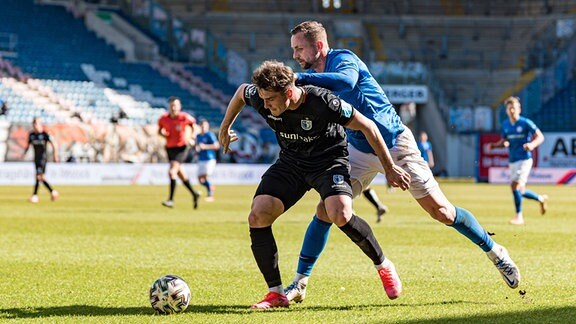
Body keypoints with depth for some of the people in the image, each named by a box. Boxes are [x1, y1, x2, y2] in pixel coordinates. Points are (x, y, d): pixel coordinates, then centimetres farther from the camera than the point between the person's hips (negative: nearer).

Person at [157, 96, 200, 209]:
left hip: (181, 148, -5)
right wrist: (163, 134, -10)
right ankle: (194, 194, 34)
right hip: (170, 148, 5)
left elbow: (193, 123, 8)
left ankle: (171, 200, -21)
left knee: (172, 171, -21)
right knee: (180, 174, 14)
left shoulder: (185, 117, -12)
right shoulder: (163, 119, -3)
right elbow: (159, 131, 13)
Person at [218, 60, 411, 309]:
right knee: (257, 217, -15)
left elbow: (367, 126, -19)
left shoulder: (322, 102, -31)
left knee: (340, 216, -31)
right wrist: (224, 129, 21)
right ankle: (276, 293, -4)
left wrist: (389, 168, -14)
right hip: (291, 162, 5)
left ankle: (383, 266, -4)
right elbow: (241, 91, 9)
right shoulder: (261, 99, -18)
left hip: (329, 160, -5)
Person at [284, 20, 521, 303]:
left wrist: (300, 78, -45)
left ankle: (495, 252, 14)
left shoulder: (343, 59, -19)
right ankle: (300, 283, 0)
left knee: (441, 211, -4)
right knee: (325, 210, -8)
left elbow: (346, 81, -42)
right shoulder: (312, 77, 5)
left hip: (395, 145, -6)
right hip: (359, 150, 6)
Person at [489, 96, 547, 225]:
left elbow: (540, 137, -6)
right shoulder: (505, 124, 9)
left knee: (516, 186, -18)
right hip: (512, 161, 7)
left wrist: (532, 144, -26)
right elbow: (504, 141, 19)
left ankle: (519, 216, -8)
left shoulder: (526, 123, -8)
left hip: (524, 159, -7)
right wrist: (496, 145, -3)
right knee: (519, 191, 11)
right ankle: (540, 199, 37)